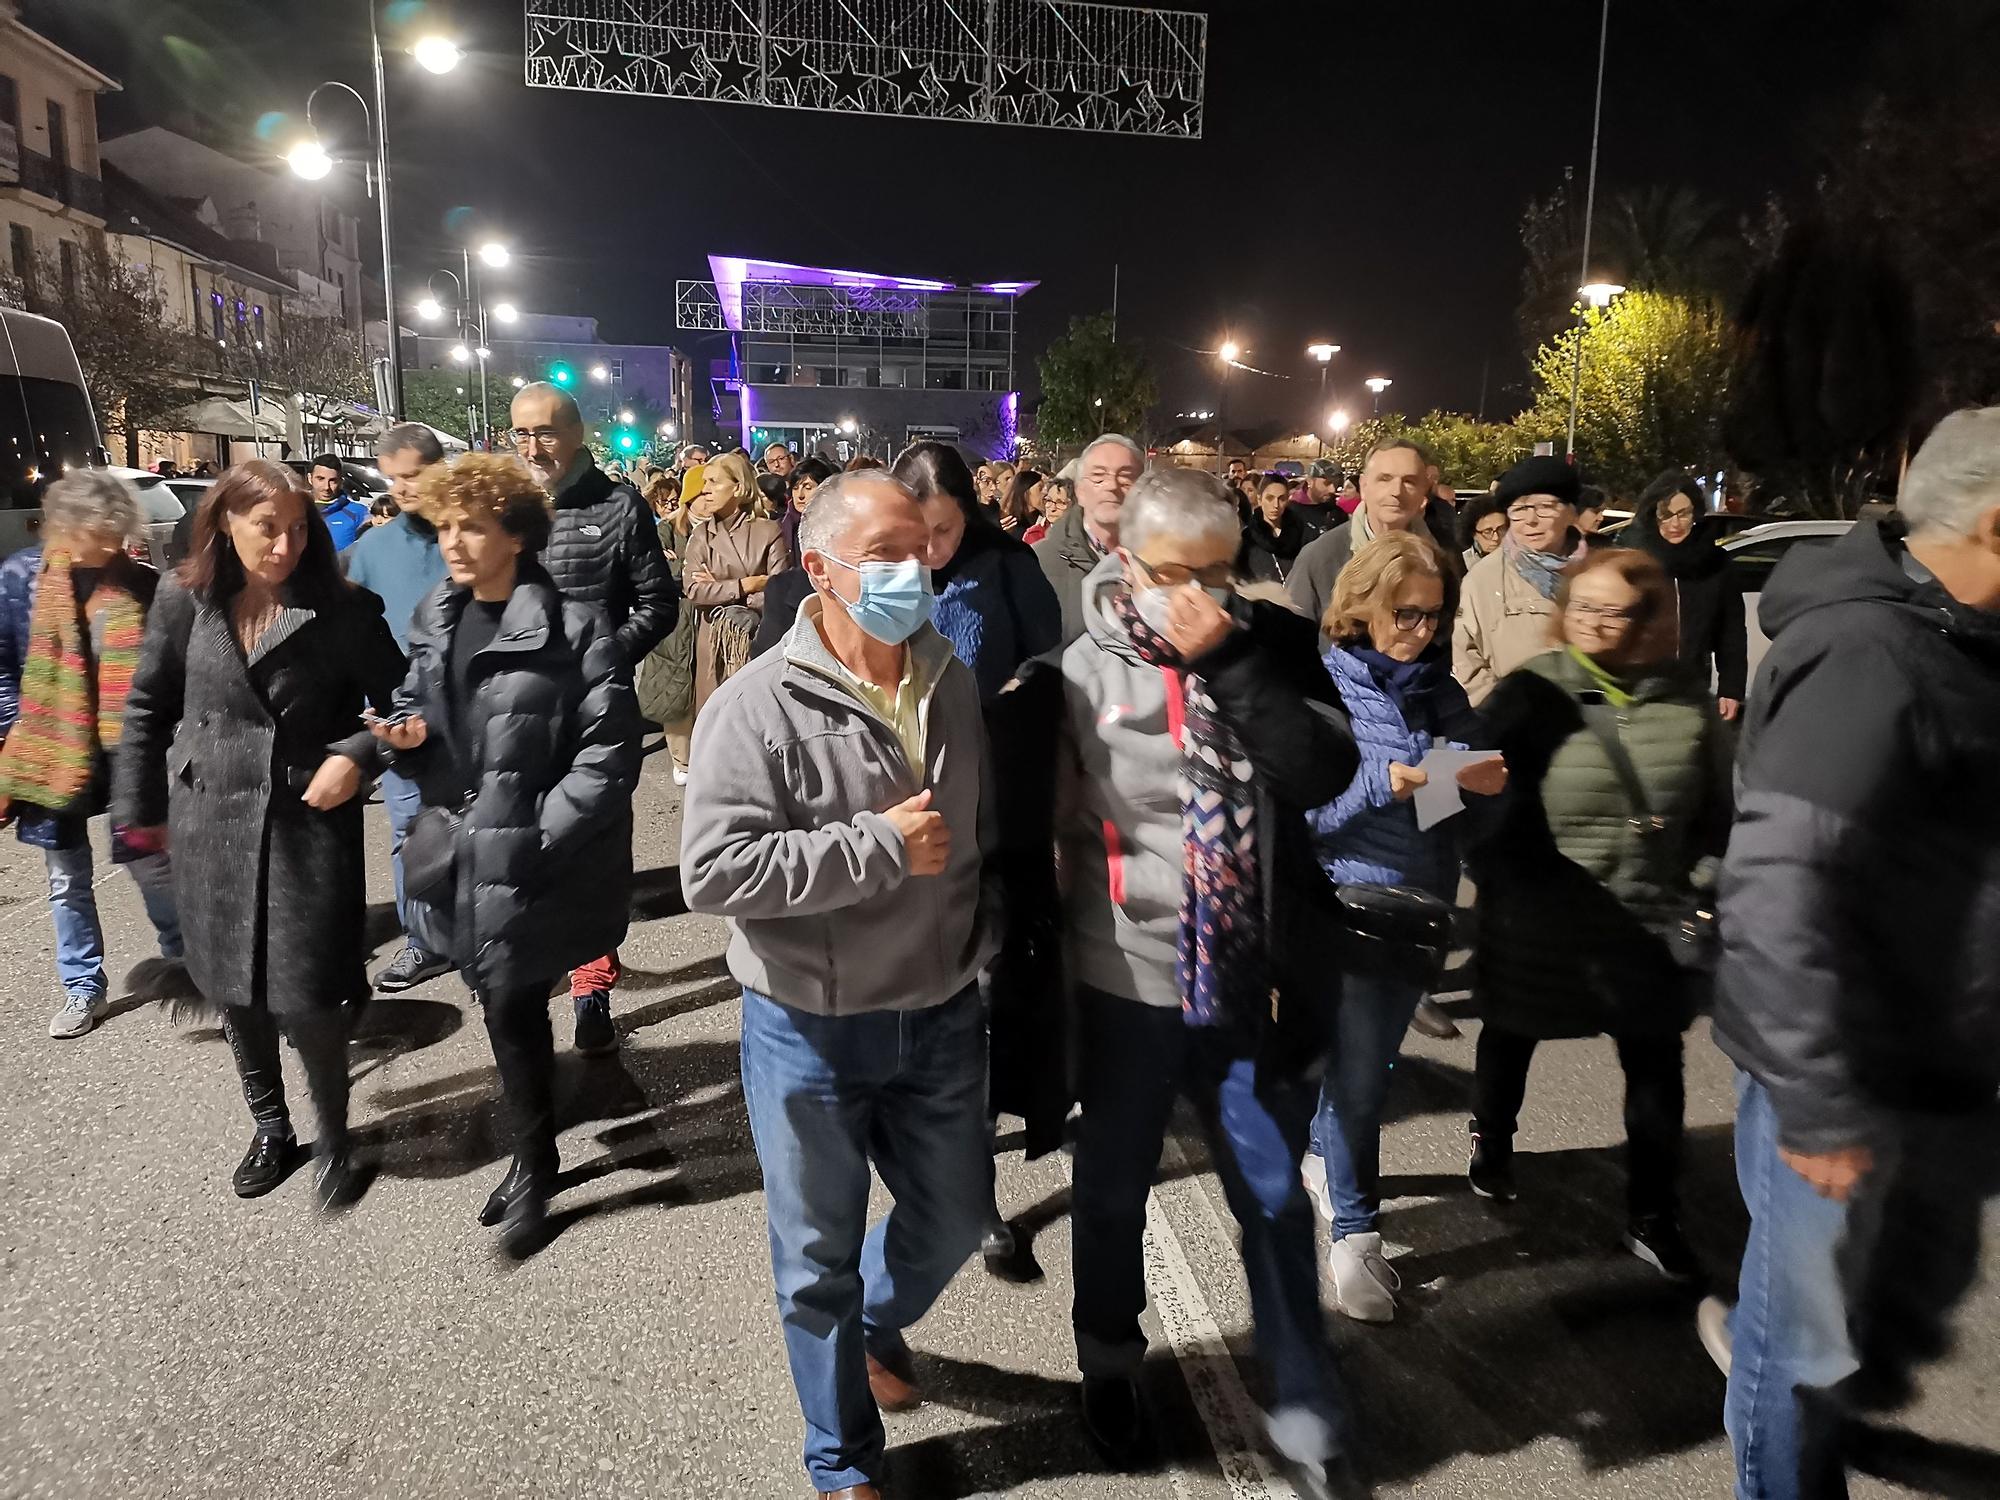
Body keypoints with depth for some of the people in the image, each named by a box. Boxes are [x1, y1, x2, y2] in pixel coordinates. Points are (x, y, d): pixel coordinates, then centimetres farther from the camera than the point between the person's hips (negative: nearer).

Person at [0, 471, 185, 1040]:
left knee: (150, 862, 4)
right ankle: (83, 988, 26)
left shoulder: (141, 584, -6)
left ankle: (182, 958, 27)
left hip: (127, 751, -1)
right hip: (51, 753, 2)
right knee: (68, 880, 12)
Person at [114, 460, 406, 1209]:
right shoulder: (184, 601, -2)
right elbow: (148, 707, 8)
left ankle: (334, 1140, 21)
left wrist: (355, 754, -18)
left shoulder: (342, 609, -9)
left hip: (309, 824, -3)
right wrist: (140, 804, 10)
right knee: (235, 991, 16)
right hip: (210, 824, 3)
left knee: (307, 999, -2)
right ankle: (271, 1128, 37)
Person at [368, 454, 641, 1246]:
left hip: (531, 861, -6)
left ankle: (534, 1165, 23)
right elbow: (417, 709, 20)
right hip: (464, 850, 7)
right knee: (504, 1005, 16)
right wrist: (406, 735, -4)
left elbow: (610, 747, -17)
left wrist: (538, 832, -19)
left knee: (513, 1009, 1)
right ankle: (531, 1149, 36)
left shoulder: (571, 624, -15)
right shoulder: (435, 619, 8)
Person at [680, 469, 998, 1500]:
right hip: (809, 1035, -5)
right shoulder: (759, 705, -18)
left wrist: (988, 950, 10)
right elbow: (712, 873, -26)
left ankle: (878, 1324, 55)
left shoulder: (952, 686, 1)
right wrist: (878, 845, -25)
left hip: (942, 1020, 5)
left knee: (954, 1220, 21)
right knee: (820, 1259, 13)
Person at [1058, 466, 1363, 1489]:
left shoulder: (1271, 645, -3)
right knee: (1114, 1190, 18)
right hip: (1127, 982, 0)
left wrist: (1228, 665, -22)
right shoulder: (1083, 673, -8)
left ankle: (1305, 1415, 33)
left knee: (1276, 1197, 14)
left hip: (1253, 980, 1)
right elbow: (1039, 828, -3)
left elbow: (1326, 773, -16)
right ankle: (1109, 1368, 44)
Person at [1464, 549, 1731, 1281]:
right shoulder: (1531, 693, -10)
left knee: (1656, 1066, 8)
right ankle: (1491, 1142, 45)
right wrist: (1500, 889, -17)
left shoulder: (1687, 703, 0)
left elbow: (1719, 813, 8)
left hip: (1649, 922, 2)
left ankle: (1653, 1219, 24)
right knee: (1511, 1037, 18)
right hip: (1537, 918, -2)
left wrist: (1701, 896, 2)